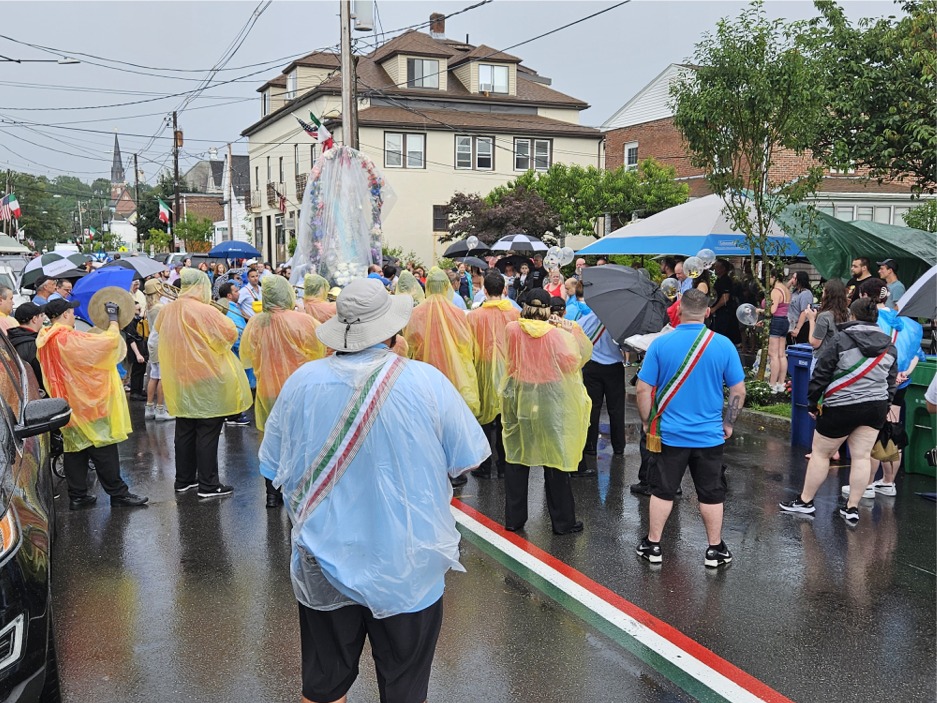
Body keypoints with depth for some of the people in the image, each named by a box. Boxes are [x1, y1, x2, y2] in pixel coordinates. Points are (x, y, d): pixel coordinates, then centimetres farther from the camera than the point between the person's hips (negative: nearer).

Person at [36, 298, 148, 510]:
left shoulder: (45, 341, 5)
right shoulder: (69, 339, -21)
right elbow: (111, 340, -21)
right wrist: (113, 317, -6)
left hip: (67, 404, 8)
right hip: (86, 402, -8)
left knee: (75, 449, 13)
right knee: (103, 449, -2)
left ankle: (77, 496, 17)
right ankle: (118, 494, 4)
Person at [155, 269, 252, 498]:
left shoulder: (167, 311, 4)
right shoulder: (204, 311, -18)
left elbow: (160, 331, 23)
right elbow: (230, 334, -15)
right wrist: (225, 321, 4)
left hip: (178, 381, 7)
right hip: (206, 381, -7)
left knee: (184, 431, 15)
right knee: (207, 432, 0)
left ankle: (183, 480, 23)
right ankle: (208, 484, 4)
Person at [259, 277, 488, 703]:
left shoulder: (301, 381, -10)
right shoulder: (426, 381, -16)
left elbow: (273, 467, 2)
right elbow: (469, 459, -5)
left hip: (323, 565, 2)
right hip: (407, 569, -2)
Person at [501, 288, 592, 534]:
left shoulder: (512, 329, -6)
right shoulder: (557, 333, -13)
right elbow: (573, 361, -13)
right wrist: (572, 332, -1)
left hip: (518, 398, 3)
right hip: (550, 400, -2)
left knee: (516, 457, 13)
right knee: (555, 458, 6)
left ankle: (513, 518, 19)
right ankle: (563, 521, 14)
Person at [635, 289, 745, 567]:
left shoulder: (661, 344, -10)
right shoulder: (723, 345, -7)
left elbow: (643, 389, -7)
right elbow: (738, 391, -2)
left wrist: (647, 423, 6)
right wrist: (728, 424, 10)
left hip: (669, 433, 0)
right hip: (710, 435, 1)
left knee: (662, 490, 12)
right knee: (711, 493, 13)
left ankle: (652, 545, 21)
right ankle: (715, 550, 23)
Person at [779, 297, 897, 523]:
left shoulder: (842, 339, -9)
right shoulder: (889, 345, 7)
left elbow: (821, 374, -8)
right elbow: (891, 381, 11)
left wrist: (812, 403, 2)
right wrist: (884, 407, 20)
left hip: (842, 407, -5)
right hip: (876, 407, 5)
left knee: (820, 453, 8)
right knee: (862, 456, 9)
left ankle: (805, 502, 16)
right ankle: (852, 508, 12)